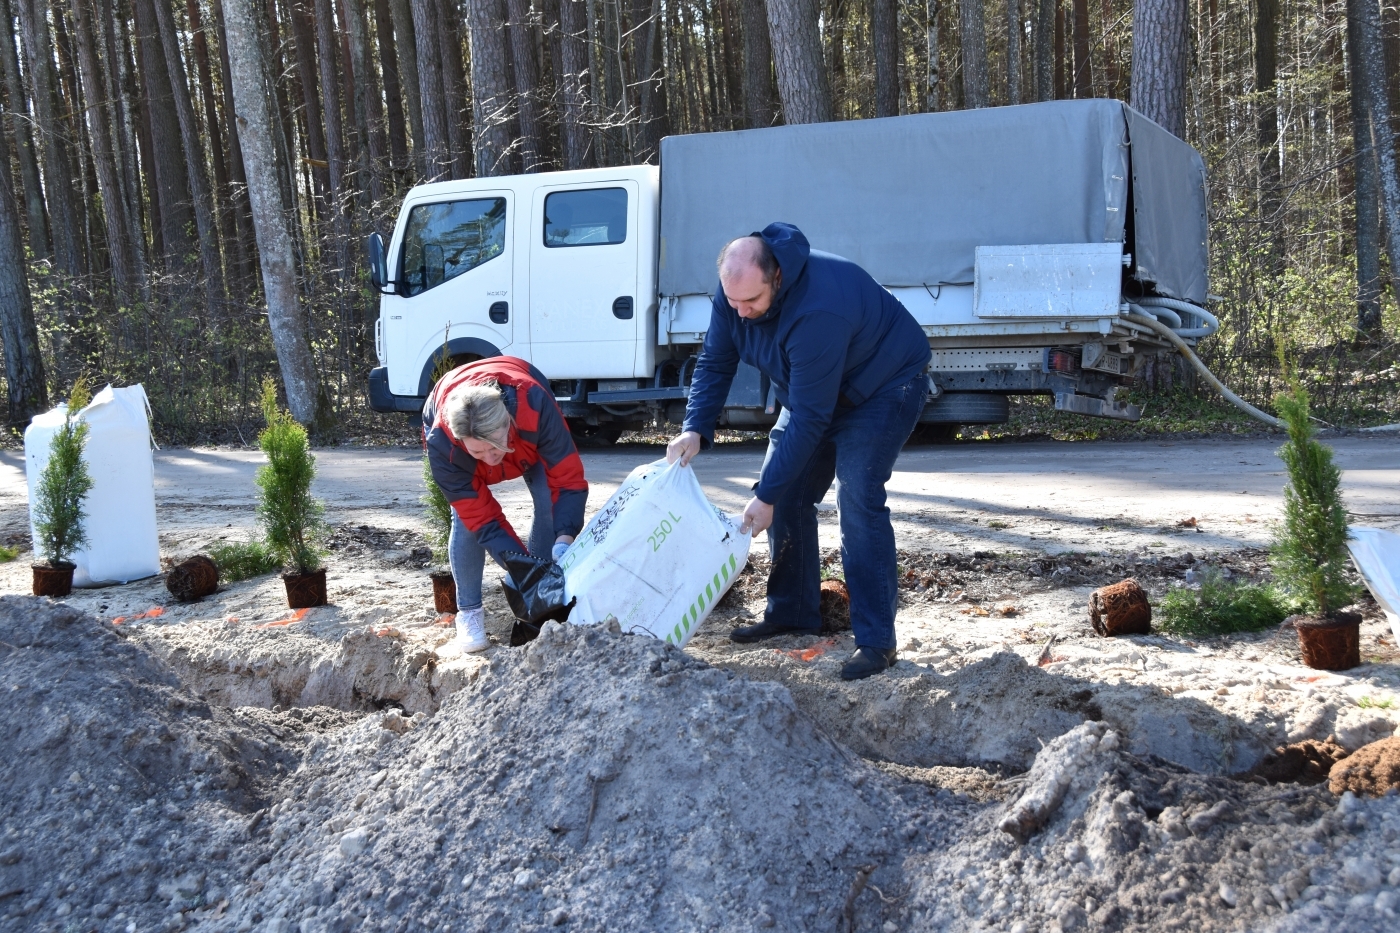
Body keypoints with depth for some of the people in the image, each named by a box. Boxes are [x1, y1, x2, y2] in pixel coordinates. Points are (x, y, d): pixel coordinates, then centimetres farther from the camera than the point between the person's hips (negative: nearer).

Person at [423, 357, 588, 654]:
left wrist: (564, 540, -50)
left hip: (527, 436, 1)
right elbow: (482, 517, -35)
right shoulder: (442, 445, -43)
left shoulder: (535, 405, -46)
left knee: (549, 504, -16)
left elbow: (568, 478, -37)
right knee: (466, 517, -19)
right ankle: (470, 617, -8)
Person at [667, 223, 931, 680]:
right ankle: (791, 614, 17)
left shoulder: (817, 312, -41)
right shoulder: (735, 292, -18)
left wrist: (766, 496, -33)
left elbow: (809, 417, -37)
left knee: (857, 499, -20)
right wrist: (695, 429, -21)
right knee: (788, 495, 3)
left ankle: (876, 640, -16)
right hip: (813, 386, 8)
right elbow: (715, 362, -5)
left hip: (883, 384, -8)